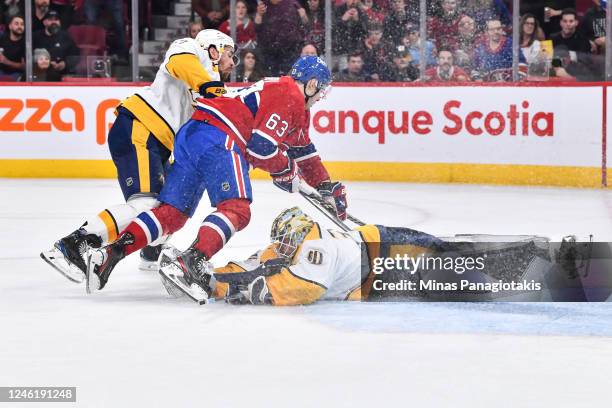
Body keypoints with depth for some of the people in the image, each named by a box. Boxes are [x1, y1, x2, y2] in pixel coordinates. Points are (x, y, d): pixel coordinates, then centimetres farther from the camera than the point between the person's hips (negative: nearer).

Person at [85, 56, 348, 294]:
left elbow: (304, 151, 42)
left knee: (172, 213, 3)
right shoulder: (290, 97, -4)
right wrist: (287, 171, 5)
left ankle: (110, 254, -11)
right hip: (219, 139, -10)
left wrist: (327, 187, 44)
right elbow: (261, 147, -12)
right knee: (236, 209, -19)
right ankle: (192, 261, -42)